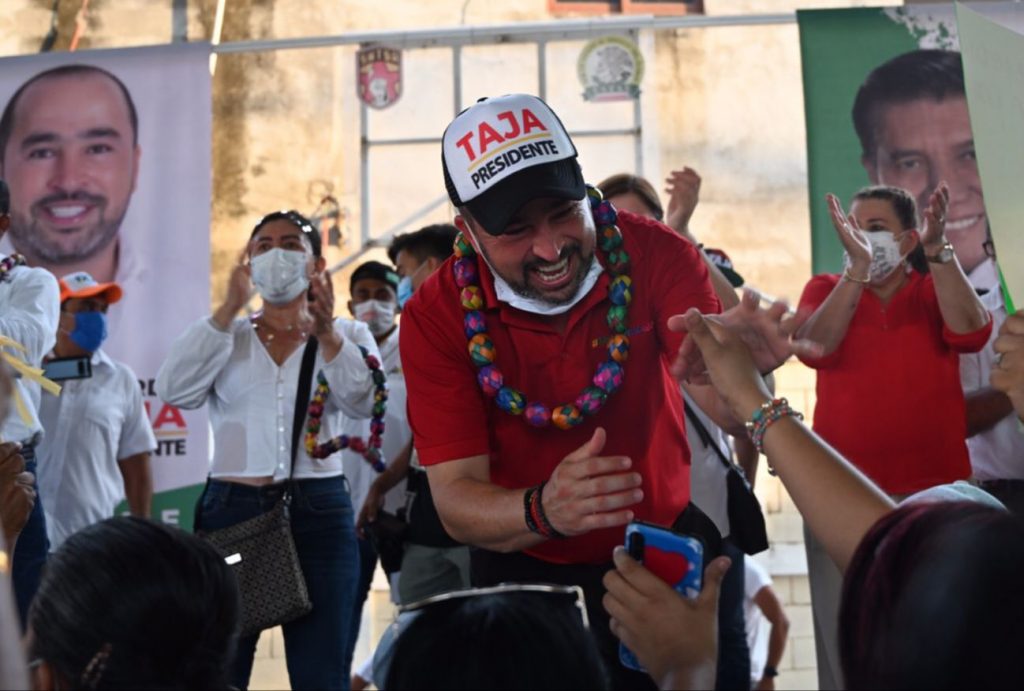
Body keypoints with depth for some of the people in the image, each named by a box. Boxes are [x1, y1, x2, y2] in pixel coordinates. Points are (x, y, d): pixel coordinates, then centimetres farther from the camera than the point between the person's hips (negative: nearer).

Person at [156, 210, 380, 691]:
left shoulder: (349, 335, 8)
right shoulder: (226, 336, 11)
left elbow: (363, 403, -10)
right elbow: (175, 391, -7)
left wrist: (325, 333, -25)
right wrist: (230, 308, -11)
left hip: (319, 511, -1)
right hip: (231, 509, 1)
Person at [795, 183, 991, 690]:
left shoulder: (938, 290, 8)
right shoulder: (826, 289, 6)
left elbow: (970, 334, -14)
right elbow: (815, 349, -15)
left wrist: (938, 252, -24)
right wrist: (857, 266, -24)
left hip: (935, 491, 1)